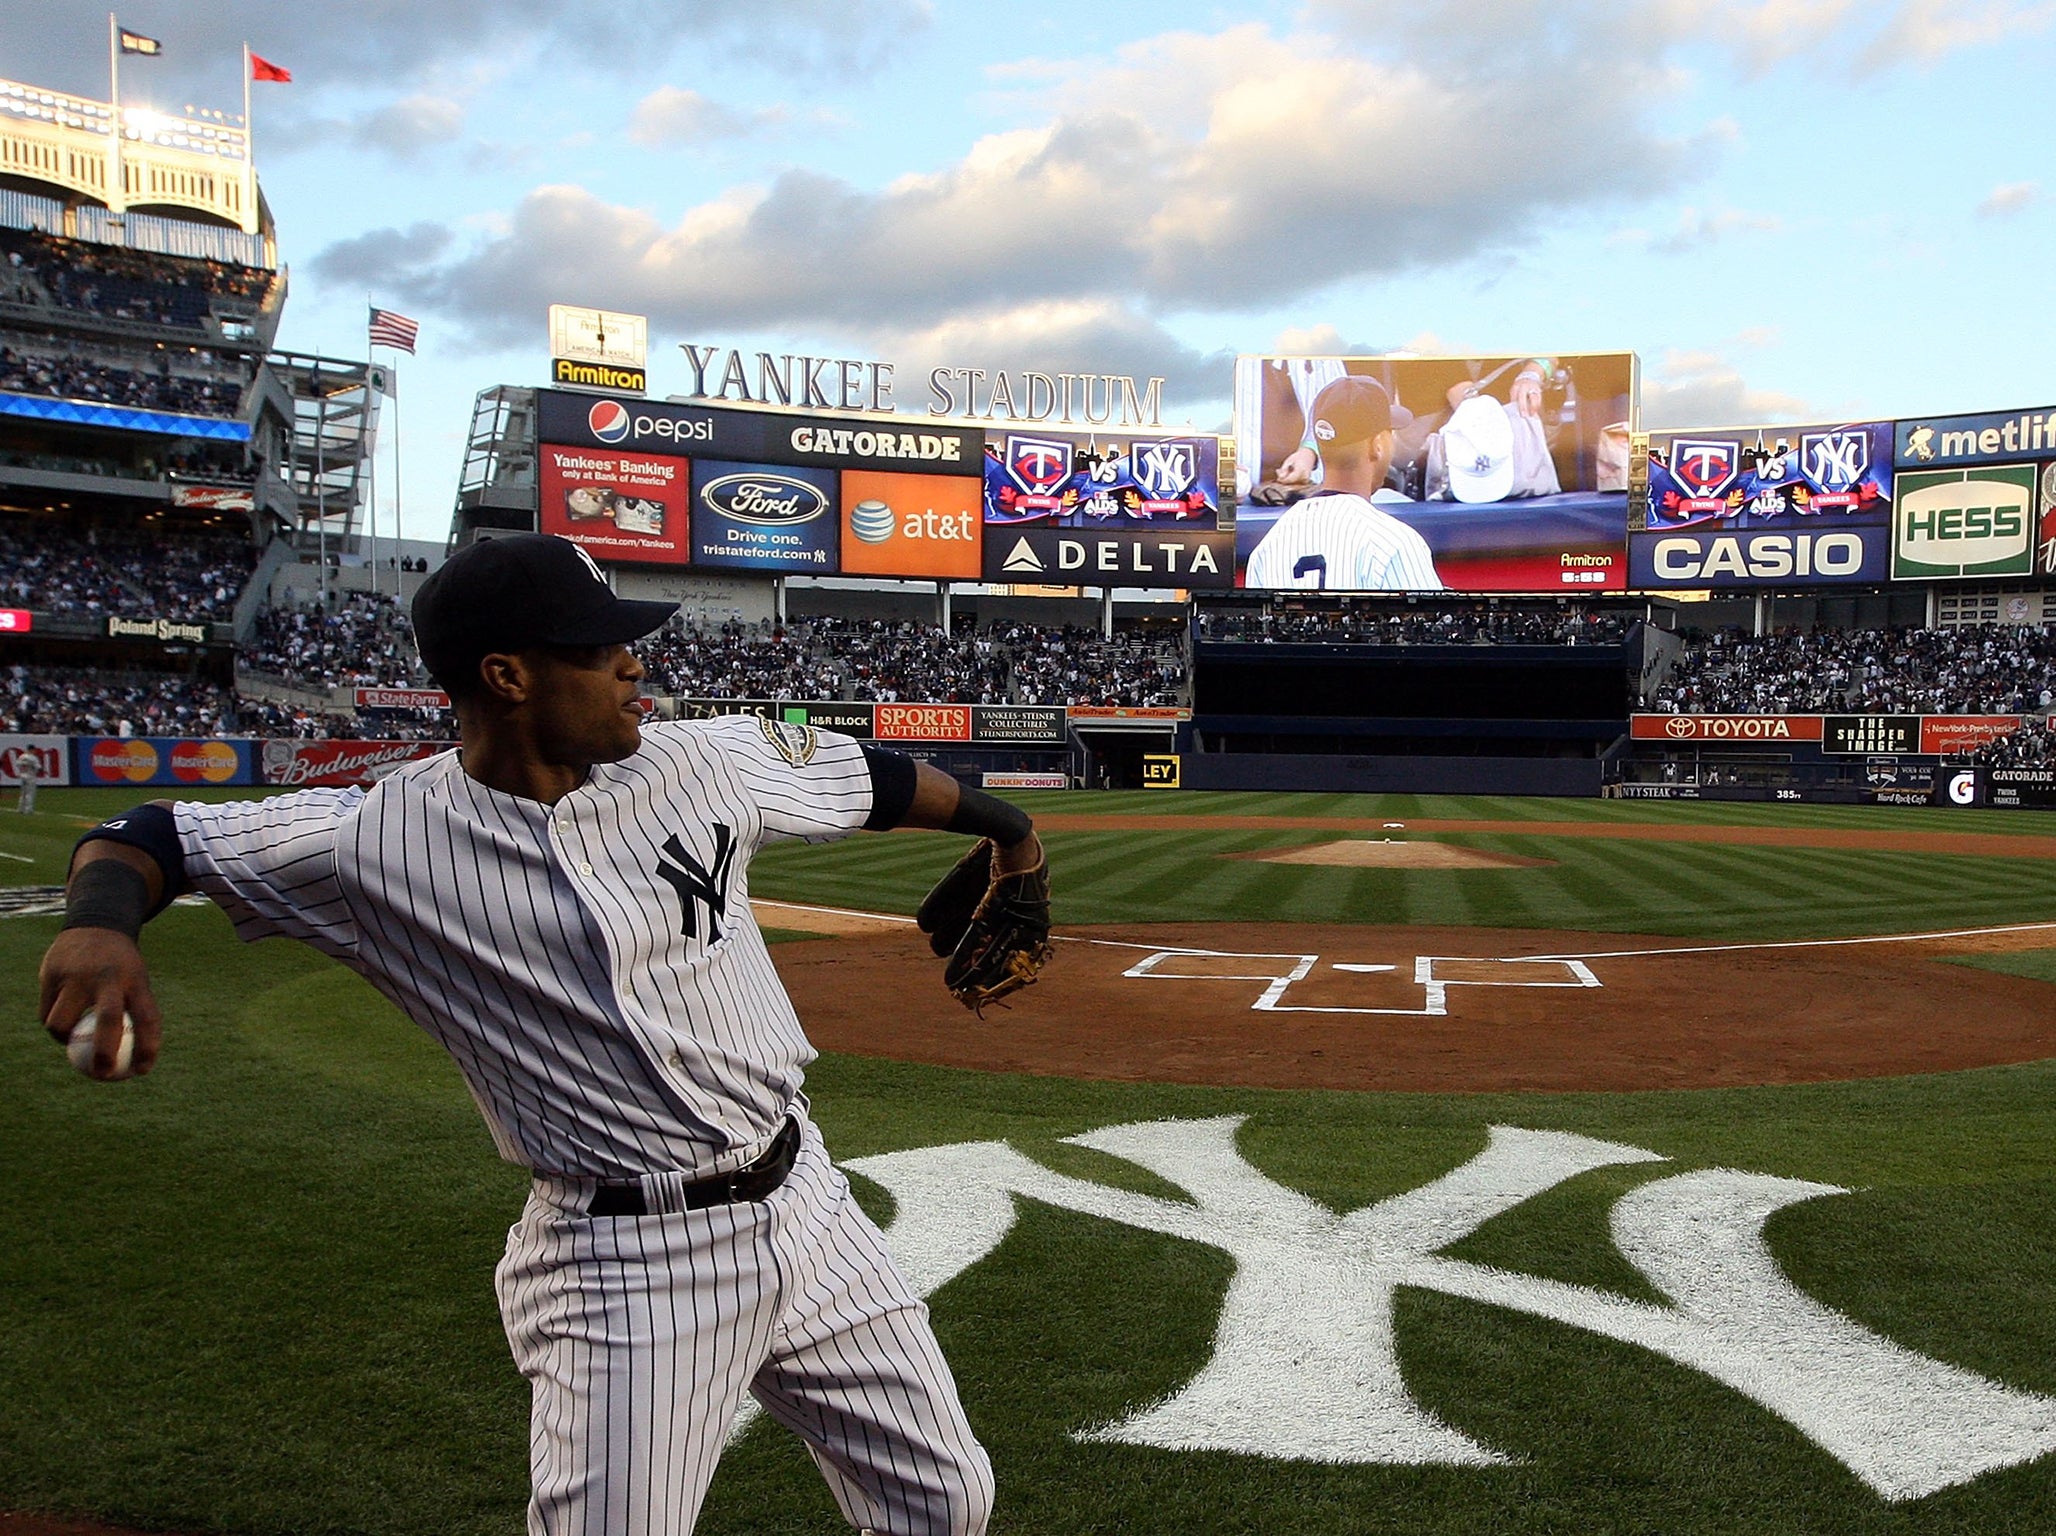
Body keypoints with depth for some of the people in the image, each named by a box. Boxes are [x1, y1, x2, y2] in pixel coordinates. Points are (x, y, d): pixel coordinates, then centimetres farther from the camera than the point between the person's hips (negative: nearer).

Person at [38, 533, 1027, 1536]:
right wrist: (101, 922, -29)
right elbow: (146, 837, -6)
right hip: (625, 1264, -4)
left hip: (802, 1201, 5)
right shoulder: (378, 842, -12)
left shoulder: (704, 760, -3)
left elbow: (871, 778, 11)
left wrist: (1006, 826, 25)